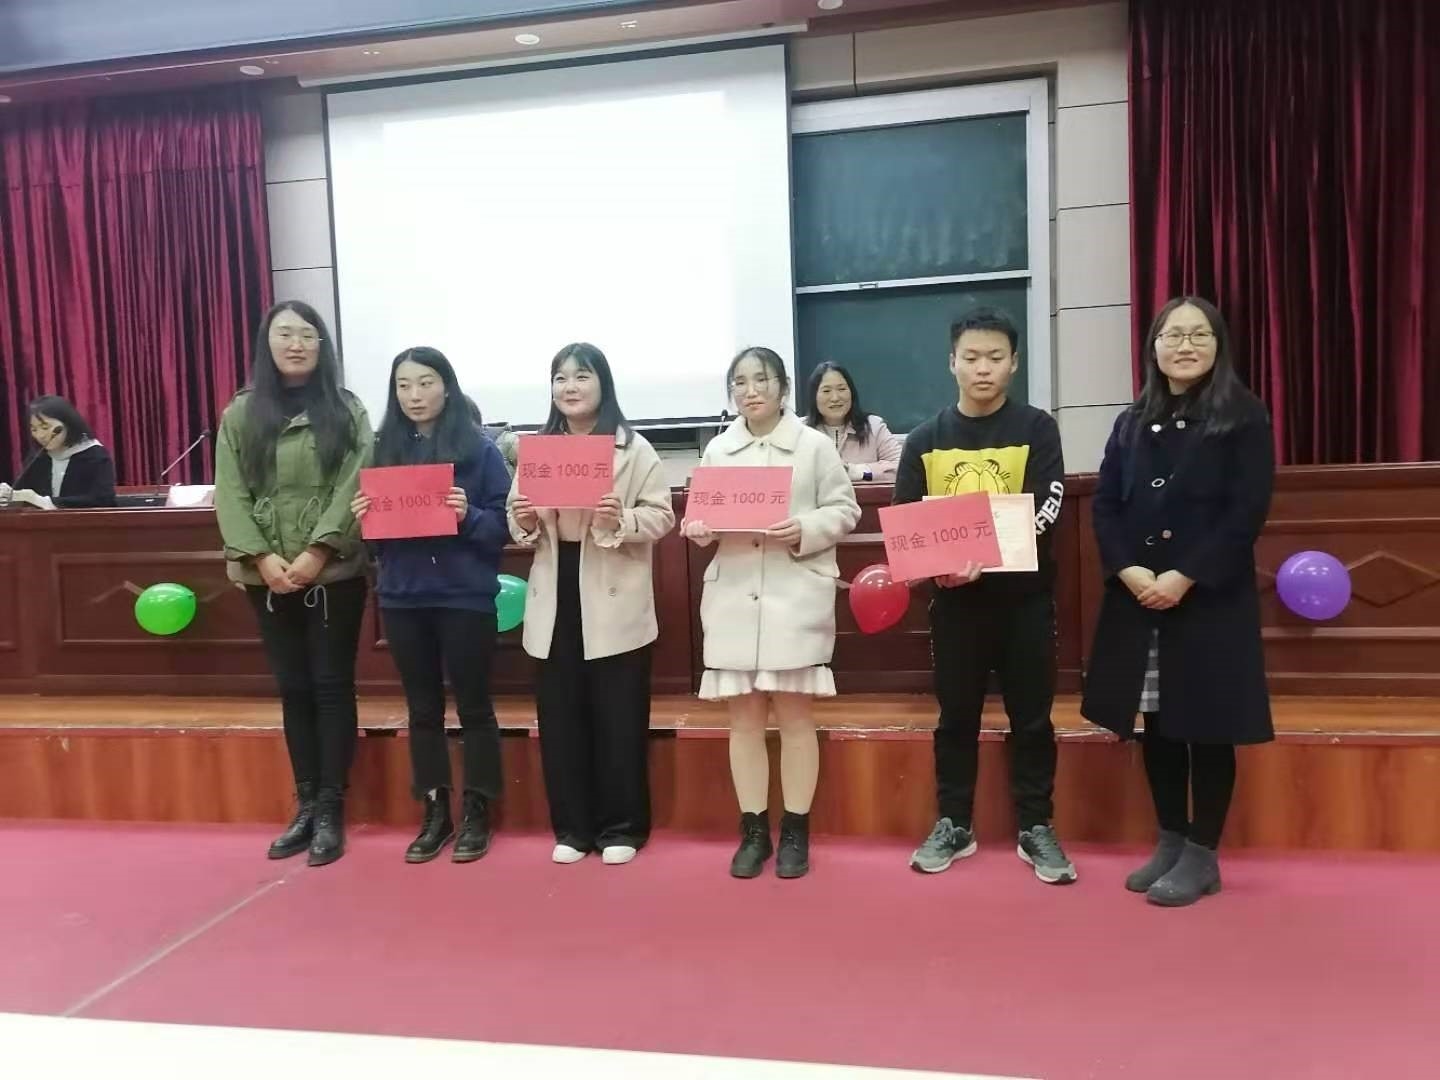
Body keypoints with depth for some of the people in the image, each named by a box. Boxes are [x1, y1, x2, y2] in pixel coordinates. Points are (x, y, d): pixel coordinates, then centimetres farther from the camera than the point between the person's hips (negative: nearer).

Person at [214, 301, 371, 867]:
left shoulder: (347, 410, 2)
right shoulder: (241, 413, 7)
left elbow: (355, 488, -8)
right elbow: (230, 493, 0)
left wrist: (317, 552, -18)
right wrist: (261, 557, -13)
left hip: (334, 573, -2)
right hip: (268, 576, 3)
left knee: (332, 686, 2)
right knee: (293, 688, 10)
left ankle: (330, 808, 12)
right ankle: (305, 804, 20)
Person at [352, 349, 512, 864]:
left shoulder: (479, 449, -4)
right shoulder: (383, 449, 6)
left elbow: (504, 526, -5)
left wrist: (469, 516, -23)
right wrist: (363, 517, -9)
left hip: (465, 597, -4)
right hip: (402, 598, 4)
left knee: (472, 706, 6)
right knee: (423, 709, 12)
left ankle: (476, 814, 19)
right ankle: (434, 812, 24)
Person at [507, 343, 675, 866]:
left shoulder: (633, 448, -1)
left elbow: (661, 517, -6)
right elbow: (518, 524, 14)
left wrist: (621, 521, -23)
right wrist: (523, 522, -8)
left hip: (614, 600, -4)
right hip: (554, 599, 4)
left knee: (619, 718, 4)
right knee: (559, 717, 8)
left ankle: (621, 828, 18)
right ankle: (572, 827, 22)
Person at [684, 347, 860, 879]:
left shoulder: (815, 445, 1)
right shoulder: (716, 451, 10)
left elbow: (844, 510, 1)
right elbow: (699, 513, 11)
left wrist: (805, 530, -16)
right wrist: (700, 527, -11)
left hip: (796, 596, -2)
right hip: (733, 598, 3)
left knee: (794, 715, 4)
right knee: (744, 717, 7)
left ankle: (795, 833, 16)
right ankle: (753, 832, 19)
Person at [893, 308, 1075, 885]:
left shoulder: (1037, 429, -1)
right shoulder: (925, 439, 5)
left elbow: (1046, 512, -12)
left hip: (1023, 594, -1)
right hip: (953, 597, 2)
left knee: (1031, 715, 8)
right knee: (956, 715, 11)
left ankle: (1035, 828, 21)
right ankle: (953, 824, 24)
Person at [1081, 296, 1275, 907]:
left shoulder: (1244, 418, 0)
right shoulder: (1132, 423, 13)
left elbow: (1248, 511, -9)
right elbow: (1105, 505, 6)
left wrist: (1186, 577, -17)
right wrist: (1127, 569, -11)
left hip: (1211, 596, -4)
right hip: (1137, 597, 4)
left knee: (1207, 724, 2)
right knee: (1157, 724, 10)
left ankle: (1202, 856, 14)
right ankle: (1170, 842, 24)